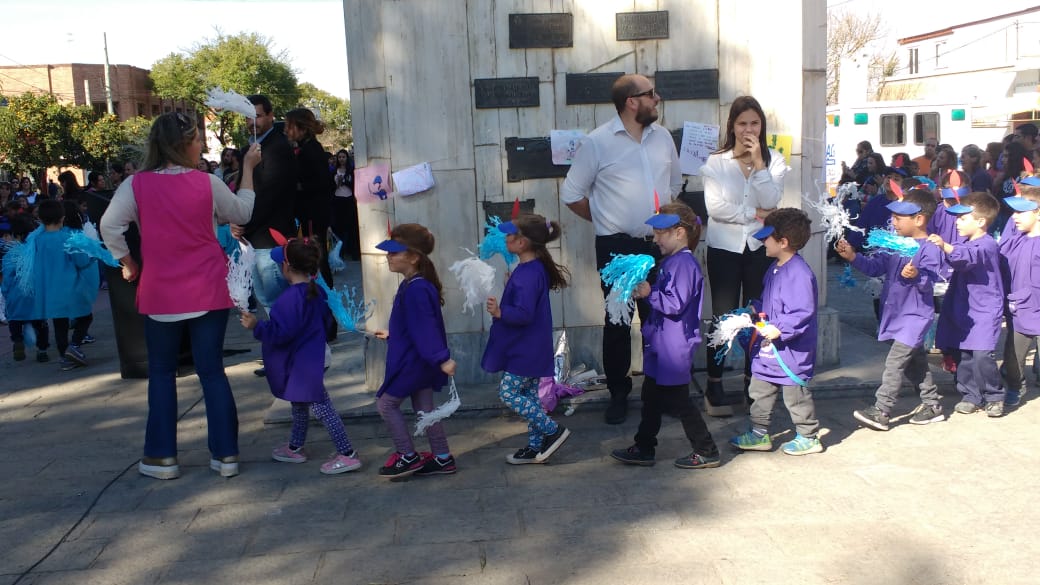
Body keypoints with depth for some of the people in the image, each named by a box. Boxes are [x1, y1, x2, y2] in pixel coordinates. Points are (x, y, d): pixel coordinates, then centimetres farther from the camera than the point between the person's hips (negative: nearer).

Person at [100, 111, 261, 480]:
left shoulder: (137, 184, -6)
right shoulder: (207, 183, -5)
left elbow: (109, 226, -12)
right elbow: (242, 214, 10)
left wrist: (128, 263, 3)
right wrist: (248, 168, 19)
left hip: (160, 293, 0)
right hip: (208, 291, 0)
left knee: (162, 373, 13)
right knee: (212, 370, 7)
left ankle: (162, 457, 15)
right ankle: (225, 454, 10)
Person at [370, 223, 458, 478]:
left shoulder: (415, 289, -24)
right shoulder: (415, 285, 7)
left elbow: (425, 327, -30)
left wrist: (442, 359, -32)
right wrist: (391, 335, 33)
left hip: (412, 361, -10)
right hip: (419, 360, 10)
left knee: (386, 403, 4)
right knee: (424, 408, 15)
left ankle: (408, 457, 12)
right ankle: (442, 458, 23)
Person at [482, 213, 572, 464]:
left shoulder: (527, 275, -24)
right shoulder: (535, 267, 8)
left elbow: (524, 313, -29)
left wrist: (500, 312, -35)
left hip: (525, 350, -10)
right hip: (529, 348, 10)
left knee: (509, 393, -3)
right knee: (529, 394, 14)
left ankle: (554, 430, 3)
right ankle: (535, 447, 22)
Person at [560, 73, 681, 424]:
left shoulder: (663, 137, 6)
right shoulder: (597, 142, -8)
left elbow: (675, 185, 19)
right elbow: (571, 195, -3)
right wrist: (607, 221, 2)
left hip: (658, 245, 4)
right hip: (617, 248, -4)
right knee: (618, 321, 5)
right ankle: (618, 393, 19)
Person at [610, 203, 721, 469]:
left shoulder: (683, 263, -20)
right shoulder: (671, 261, 12)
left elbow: (676, 304, -26)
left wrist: (650, 293, -21)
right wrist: (646, 290, 5)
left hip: (674, 350, -11)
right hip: (660, 346, 11)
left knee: (678, 402, 0)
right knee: (652, 397, 17)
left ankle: (706, 452, 12)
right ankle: (643, 449, 27)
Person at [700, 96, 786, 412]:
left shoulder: (774, 160, 4)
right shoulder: (716, 162, -1)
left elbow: (771, 202, -10)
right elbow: (714, 206, -12)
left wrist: (758, 163, -15)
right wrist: (754, 213, -10)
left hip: (760, 246, 2)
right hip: (724, 246, -2)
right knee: (723, 316, 0)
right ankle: (714, 385, 9)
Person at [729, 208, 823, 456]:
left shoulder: (799, 273, -23)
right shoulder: (774, 269, 9)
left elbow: (803, 313, -28)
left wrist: (780, 329, -30)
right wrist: (758, 313, 12)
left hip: (791, 352, -10)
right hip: (768, 351, 10)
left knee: (796, 394, 5)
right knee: (760, 391, 15)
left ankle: (809, 437, 21)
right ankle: (759, 434, 26)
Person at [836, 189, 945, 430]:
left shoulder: (929, 248, -17)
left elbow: (929, 281, -24)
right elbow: (876, 266, 10)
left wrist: (916, 276, -43)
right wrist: (853, 257, -2)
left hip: (915, 315, -9)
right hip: (896, 313, 9)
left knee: (894, 362, -10)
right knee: (915, 362, 18)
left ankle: (881, 411, -7)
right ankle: (932, 405, 31)